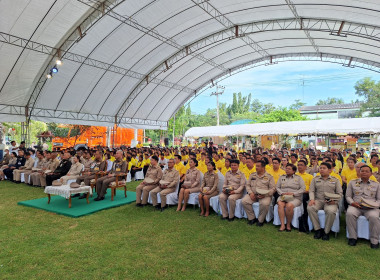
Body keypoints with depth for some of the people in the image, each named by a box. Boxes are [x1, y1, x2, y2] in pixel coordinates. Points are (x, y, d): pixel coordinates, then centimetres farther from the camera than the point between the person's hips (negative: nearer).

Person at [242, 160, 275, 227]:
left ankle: (260, 220, -9)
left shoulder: (269, 176, 4)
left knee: (265, 203, -35)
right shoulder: (252, 175, 14)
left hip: (264, 195, -3)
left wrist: (265, 194, -16)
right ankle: (252, 218, -3)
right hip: (253, 194, 3)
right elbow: (247, 185, 14)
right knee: (244, 201, -23)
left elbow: (273, 188, 0)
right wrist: (250, 193, -6)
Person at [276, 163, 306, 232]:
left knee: (289, 205, -35)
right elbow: (277, 187, 15)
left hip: (295, 198, -2)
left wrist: (293, 193, -11)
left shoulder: (298, 178, 12)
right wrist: (282, 193, -6)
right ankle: (282, 225, -29)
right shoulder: (282, 177, 20)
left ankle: (288, 224, -15)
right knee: (280, 204, -32)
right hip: (283, 197, 3)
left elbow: (303, 189, 2)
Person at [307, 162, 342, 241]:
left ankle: (326, 231, -14)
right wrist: (312, 199, -10)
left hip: (330, 202, -2)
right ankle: (317, 229, -16)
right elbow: (311, 191, 10)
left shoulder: (335, 180, 13)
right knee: (310, 208, -30)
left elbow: (339, 193, 8)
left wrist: (334, 200, -10)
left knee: (331, 211, -36)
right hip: (318, 200, 2)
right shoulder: (315, 179, 16)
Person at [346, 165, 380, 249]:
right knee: (349, 213, -33)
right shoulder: (352, 182, 15)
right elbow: (348, 196, 13)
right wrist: (352, 202, -8)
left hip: (371, 208, 0)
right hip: (355, 206, 0)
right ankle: (352, 237, -17)